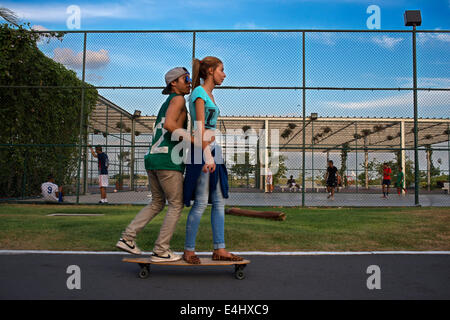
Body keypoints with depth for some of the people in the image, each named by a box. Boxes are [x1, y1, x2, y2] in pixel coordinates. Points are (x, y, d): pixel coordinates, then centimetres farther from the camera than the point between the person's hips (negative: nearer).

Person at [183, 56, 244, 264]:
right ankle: (189, 250, 5)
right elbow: (200, 127, -16)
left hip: (212, 150, 9)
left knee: (219, 201, 6)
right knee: (201, 203, -6)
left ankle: (219, 249, 11)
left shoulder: (209, 94, 21)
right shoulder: (199, 93, -6)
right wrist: (207, 156, -22)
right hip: (202, 152, -9)